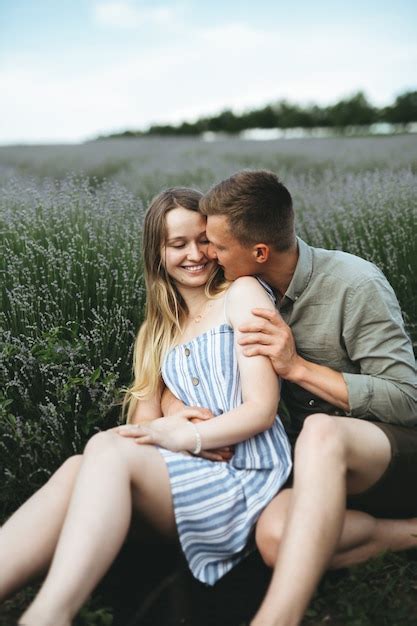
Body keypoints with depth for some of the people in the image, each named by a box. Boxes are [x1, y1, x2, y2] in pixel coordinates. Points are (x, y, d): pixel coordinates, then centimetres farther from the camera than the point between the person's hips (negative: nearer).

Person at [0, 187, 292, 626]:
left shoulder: (242, 293, 2)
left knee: (107, 448, -28)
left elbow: (262, 408, -8)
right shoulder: (161, 327, 19)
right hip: (190, 478, 5)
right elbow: (144, 422, 12)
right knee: (78, 470, -23)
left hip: (247, 481, -5)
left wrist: (180, 436, -16)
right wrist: (169, 424, -10)